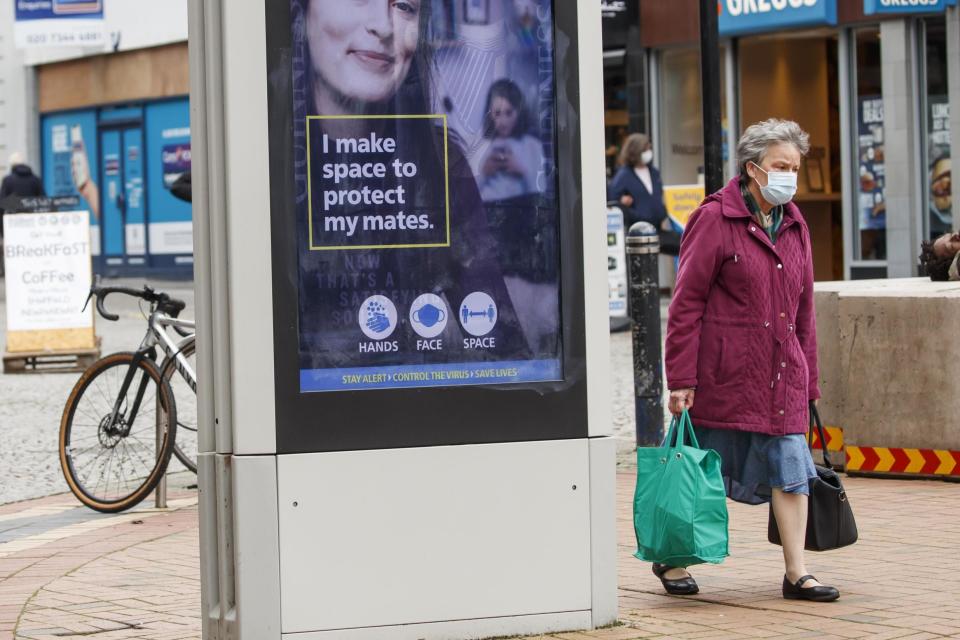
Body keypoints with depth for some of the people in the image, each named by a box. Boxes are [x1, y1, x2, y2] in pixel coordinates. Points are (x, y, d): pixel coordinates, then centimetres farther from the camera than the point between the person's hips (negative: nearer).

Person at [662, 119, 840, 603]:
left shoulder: (794, 226, 12)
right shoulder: (715, 219, -7)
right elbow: (686, 303, -9)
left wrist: (808, 376, 16)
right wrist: (681, 378, -13)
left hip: (782, 372, 6)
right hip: (723, 375, -5)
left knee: (790, 468, 0)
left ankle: (796, 573, 5)